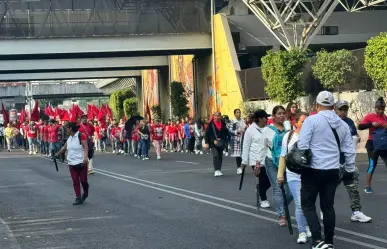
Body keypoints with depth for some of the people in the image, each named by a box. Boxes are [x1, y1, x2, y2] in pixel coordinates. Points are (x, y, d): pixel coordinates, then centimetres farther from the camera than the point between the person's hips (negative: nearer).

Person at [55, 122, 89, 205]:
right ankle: (78, 198, 2)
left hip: (81, 163, -6)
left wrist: (85, 157, -31)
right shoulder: (69, 138, 13)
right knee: (75, 181, 1)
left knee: (83, 180, -1)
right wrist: (57, 155, 36)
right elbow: (64, 148, 27)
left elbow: (86, 147, -18)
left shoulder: (81, 136, -10)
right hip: (72, 164, 6)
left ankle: (85, 193, 26)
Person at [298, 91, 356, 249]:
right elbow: (349, 150, 12)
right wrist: (350, 170, 22)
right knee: (328, 206, 14)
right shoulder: (343, 124, 9)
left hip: (314, 169, -5)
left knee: (308, 204, 3)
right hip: (333, 171, 5)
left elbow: (302, 145, -13)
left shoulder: (311, 120, -8)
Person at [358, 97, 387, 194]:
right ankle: (367, 186, 10)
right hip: (372, 144, -4)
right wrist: (372, 124, -24)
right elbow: (360, 127, -14)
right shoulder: (370, 116, -5)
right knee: (372, 165, -2)